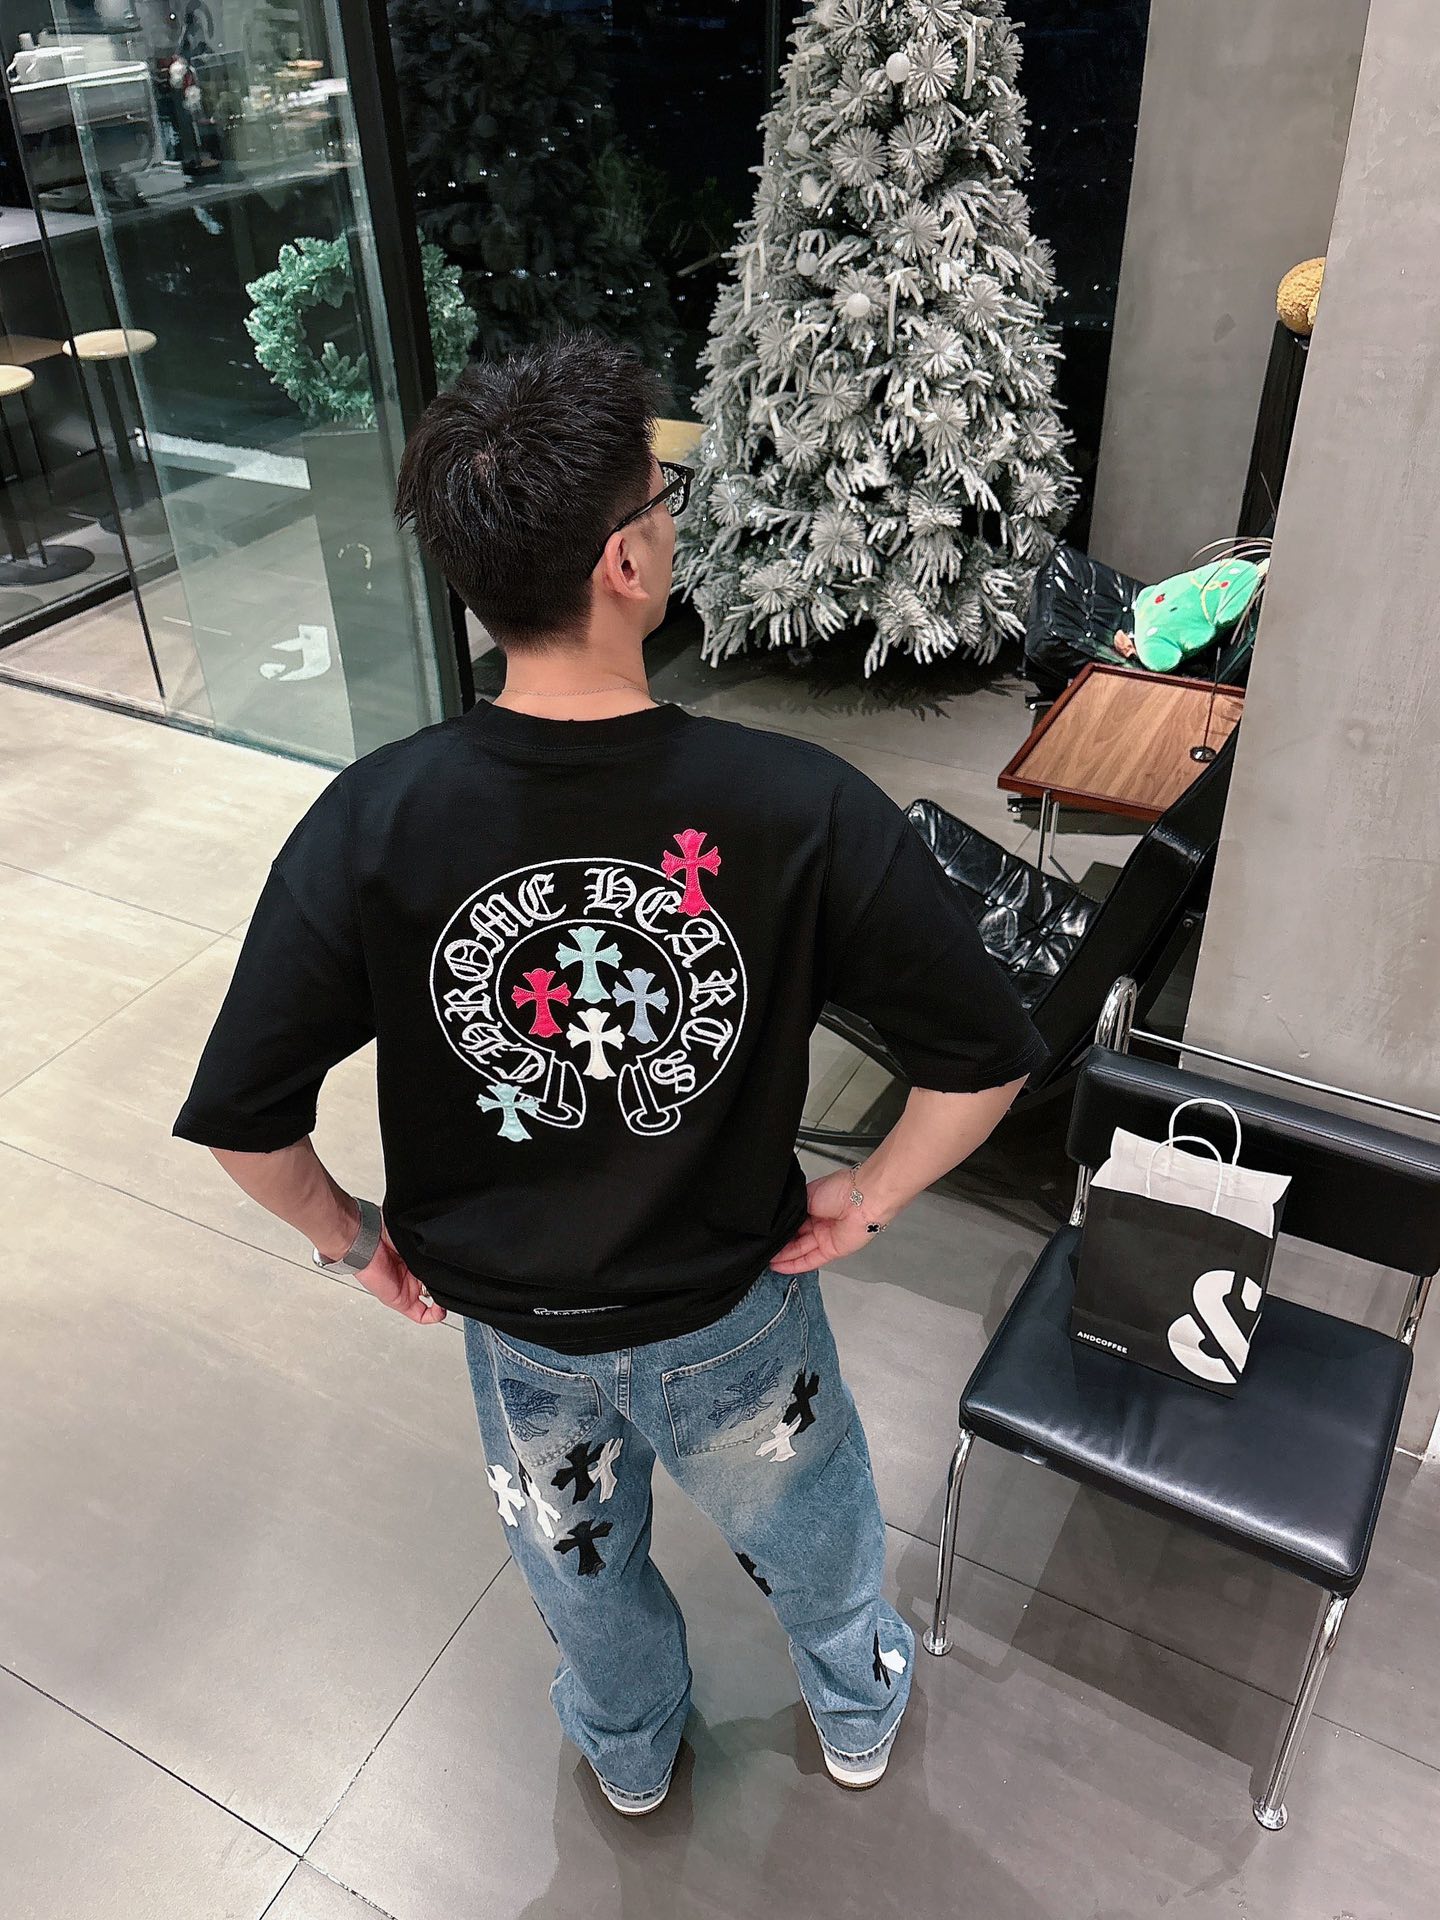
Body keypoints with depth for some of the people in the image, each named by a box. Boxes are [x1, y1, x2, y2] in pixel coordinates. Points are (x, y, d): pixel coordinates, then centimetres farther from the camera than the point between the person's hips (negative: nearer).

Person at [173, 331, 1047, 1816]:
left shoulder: (369, 827, -26)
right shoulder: (802, 811, -29)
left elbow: (240, 1120, -19)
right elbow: (983, 1062, -22)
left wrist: (351, 1236, 1)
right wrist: (865, 1200, -4)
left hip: (511, 1324, 2)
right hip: (733, 1306, -1)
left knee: (580, 1560, 33)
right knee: (807, 1529, 32)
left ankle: (629, 1751, 64)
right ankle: (859, 1715, 63)